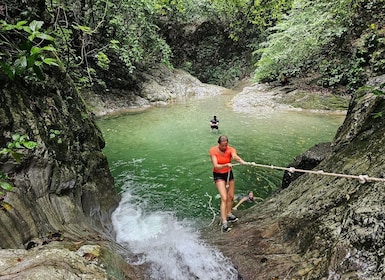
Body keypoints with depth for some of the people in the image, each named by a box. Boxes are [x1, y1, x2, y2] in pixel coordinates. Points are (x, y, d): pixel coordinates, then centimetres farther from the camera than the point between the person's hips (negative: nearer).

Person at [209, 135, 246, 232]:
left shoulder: (230, 150, -14)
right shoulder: (213, 151, -17)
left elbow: (235, 156, -37)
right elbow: (216, 166, -25)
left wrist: (243, 162, -59)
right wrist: (226, 165, -44)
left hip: (229, 173, 4)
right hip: (218, 175, -3)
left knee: (231, 197, 13)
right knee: (224, 198, -14)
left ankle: (229, 215, 37)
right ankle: (224, 223, -12)